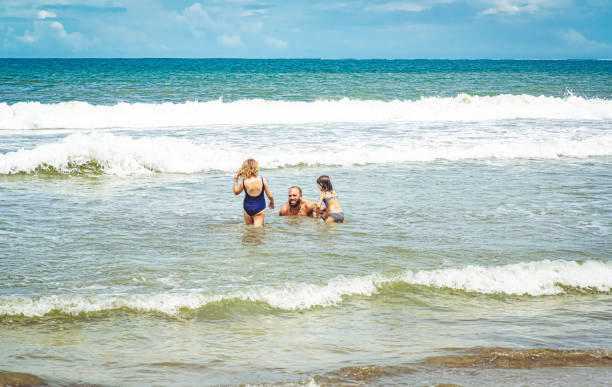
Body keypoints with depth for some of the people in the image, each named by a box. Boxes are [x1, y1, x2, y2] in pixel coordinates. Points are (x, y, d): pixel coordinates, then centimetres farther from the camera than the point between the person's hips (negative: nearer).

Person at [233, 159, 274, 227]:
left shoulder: (244, 182, -11)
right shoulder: (262, 180, -11)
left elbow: (236, 192, 9)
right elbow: (270, 196, -3)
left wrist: (235, 180, 17)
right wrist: (272, 203, 18)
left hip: (247, 208, 1)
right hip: (260, 208, -1)